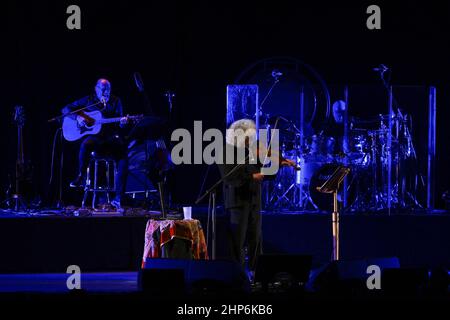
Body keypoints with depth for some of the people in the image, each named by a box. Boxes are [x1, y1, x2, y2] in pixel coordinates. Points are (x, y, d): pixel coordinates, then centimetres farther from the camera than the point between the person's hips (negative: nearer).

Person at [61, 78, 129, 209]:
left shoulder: (115, 102, 13)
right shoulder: (88, 100, 10)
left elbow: (120, 125, 9)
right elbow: (65, 110, 9)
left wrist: (123, 122, -15)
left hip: (112, 138, 1)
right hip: (95, 137, -1)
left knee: (123, 159, -25)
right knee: (86, 144, -38)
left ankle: (118, 198, -22)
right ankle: (80, 177, -21)